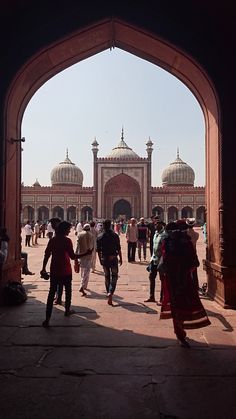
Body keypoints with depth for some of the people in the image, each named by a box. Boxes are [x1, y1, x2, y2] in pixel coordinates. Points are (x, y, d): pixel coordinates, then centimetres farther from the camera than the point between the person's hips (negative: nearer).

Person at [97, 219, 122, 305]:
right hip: (113, 258, -2)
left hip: (104, 259, 3)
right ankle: (110, 293, -16)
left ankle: (109, 293, 27)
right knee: (114, 276, 1)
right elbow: (118, 249, -6)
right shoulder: (115, 236, -7)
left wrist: (100, 260, 15)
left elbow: (98, 250, 4)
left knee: (107, 276, 16)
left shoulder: (99, 237, 0)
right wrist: (120, 258, 4)